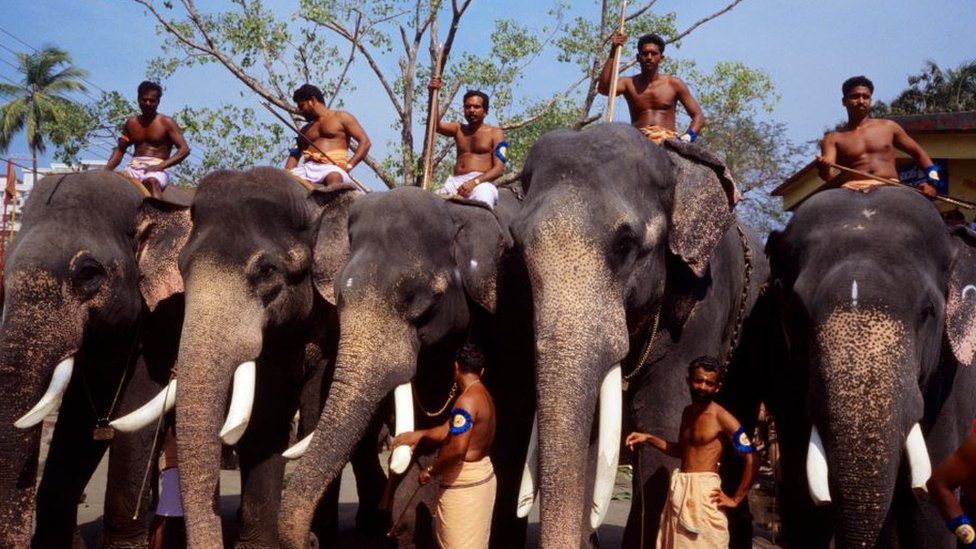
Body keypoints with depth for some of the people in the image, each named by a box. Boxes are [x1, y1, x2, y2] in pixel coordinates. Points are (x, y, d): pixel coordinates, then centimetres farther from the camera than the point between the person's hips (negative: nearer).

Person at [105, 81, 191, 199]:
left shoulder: (166, 123, 4)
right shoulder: (131, 123, 18)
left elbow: (184, 149, -4)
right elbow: (120, 150, 21)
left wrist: (161, 166, -16)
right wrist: (106, 170, 4)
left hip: (156, 170, -5)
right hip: (134, 168, 5)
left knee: (151, 181, -40)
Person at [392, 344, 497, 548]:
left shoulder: (467, 400, -22)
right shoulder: (483, 396, 10)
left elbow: (458, 448, -30)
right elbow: (449, 431, 10)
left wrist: (432, 470, -15)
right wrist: (419, 435, -3)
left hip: (464, 481, -10)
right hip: (481, 474, 10)